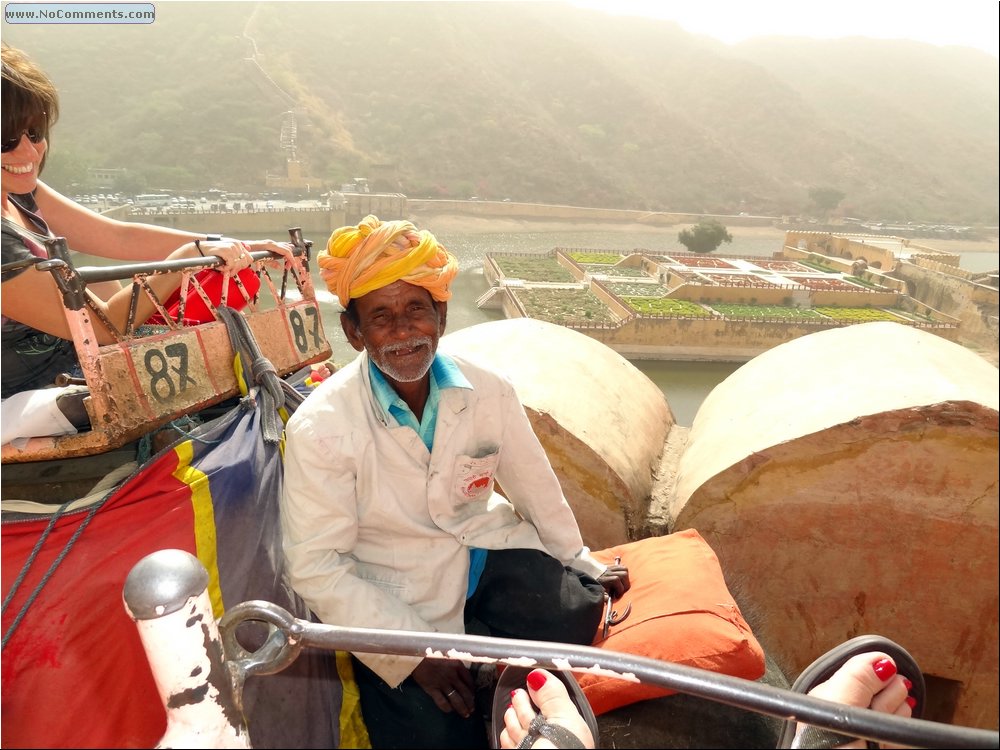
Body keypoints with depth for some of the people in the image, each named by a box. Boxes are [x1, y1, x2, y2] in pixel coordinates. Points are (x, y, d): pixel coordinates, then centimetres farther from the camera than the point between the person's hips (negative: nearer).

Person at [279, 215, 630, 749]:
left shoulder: (488, 393, -10)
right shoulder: (318, 428, -19)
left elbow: (535, 487, 5)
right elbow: (316, 565, -15)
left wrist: (580, 562, 17)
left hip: (489, 551, 3)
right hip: (396, 594, -2)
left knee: (573, 614, -20)